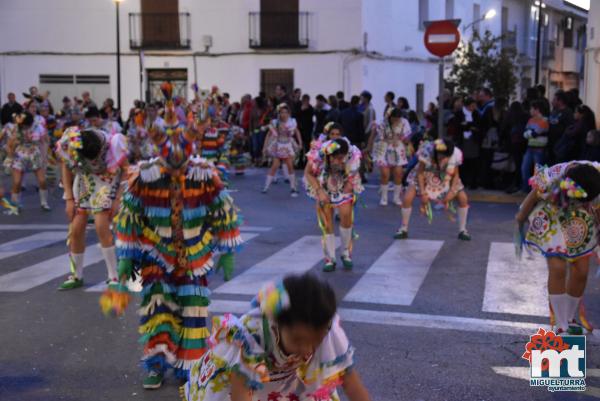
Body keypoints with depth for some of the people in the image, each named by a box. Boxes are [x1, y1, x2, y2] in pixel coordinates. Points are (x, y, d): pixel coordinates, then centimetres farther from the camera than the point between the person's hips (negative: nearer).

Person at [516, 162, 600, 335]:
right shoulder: (551, 178, -35)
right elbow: (533, 197, -14)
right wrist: (520, 218, 2)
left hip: (581, 223, 3)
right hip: (553, 221, -3)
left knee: (581, 271, 3)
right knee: (558, 268, -14)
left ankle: (570, 319, 26)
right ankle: (561, 327, -3)